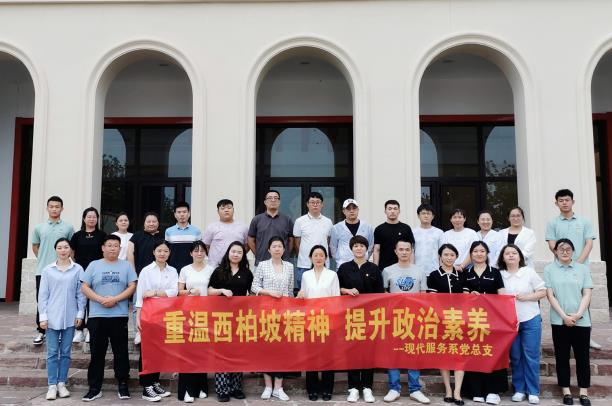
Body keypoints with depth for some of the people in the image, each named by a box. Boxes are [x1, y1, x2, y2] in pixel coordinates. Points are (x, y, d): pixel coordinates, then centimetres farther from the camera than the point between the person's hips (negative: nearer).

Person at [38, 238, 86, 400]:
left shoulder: (78, 269, 0)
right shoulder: (48, 270, 1)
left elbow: (81, 294, 3)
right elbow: (43, 294, 2)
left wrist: (80, 314, -1)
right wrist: (43, 316, -3)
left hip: (70, 317, 0)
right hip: (52, 317, 0)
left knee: (65, 352, 8)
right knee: (52, 352, 4)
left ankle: (62, 384, 17)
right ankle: (52, 385, 10)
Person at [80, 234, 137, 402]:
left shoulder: (126, 265, 7)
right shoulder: (94, 265, 7)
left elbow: (132, 287, 0)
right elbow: (84, 287, 1)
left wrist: (115, 299, -13)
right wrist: (101, 299, -13)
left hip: (120, 316, 0)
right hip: (97, 316, 0)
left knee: (121, 352, 4)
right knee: (97, 353, 5)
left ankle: (122, 385, 14)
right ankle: (95, 387, 14)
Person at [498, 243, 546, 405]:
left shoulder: (529, 272, -2)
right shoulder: (499, 275, 1)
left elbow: (543, 291, -1)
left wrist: (526, 297, -13)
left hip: (531, 320, -1)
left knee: (531, 356, 2)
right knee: (515, 357, 9)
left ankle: (533, 391, 12)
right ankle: (519, 389, 20)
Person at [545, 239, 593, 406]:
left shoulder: (583, 268, 6)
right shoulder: (549, 269, 3)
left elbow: (587, 294, 2)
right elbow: (550, 295, -2)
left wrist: (578, 314, -11)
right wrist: (564, 316, -11)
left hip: (581, 320, 1)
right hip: (559, 321, -1)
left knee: (582, 356, 5)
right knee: (562, 356, 5)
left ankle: (584, 392, 13)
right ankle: (566, 391, 14)